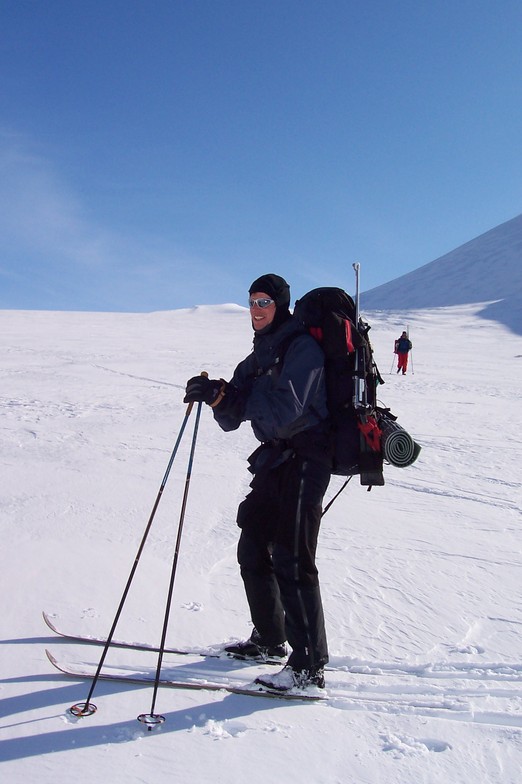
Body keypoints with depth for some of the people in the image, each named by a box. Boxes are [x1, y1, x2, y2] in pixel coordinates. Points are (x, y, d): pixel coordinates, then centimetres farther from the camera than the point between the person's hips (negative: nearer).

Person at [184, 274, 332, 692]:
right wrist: (218, 395, -12)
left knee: (291, 560, -10)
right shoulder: (261, 355, 16)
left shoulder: (302, 346, -11)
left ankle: (309, 667, -1)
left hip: (304, 460, -9)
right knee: (253, 549, 14)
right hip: (275, 459, 9)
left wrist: (227, 394, -26)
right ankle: (270, 640, 29)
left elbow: (284, 408, -24)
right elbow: (233, 418, 9)